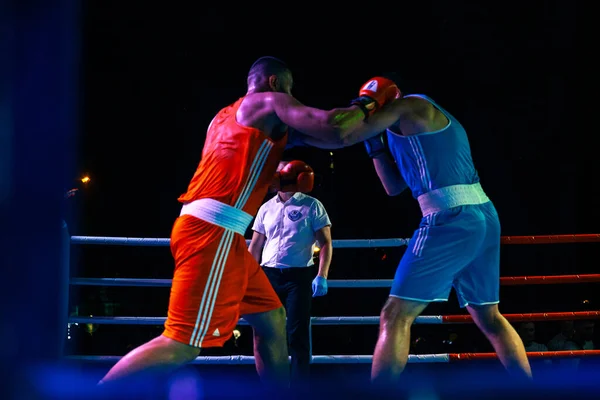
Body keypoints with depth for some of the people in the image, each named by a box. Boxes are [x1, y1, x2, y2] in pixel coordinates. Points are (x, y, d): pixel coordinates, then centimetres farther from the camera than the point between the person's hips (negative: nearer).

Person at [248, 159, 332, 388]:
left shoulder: (311, 206, 1)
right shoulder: (266, 208, 13)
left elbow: (326, 243, -2)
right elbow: (254, 248, 17)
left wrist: (321, 276, -15)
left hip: (299, 276, -4)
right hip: (269, 276, 4)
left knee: (297, 334, -8)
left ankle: (299, 388, -5)